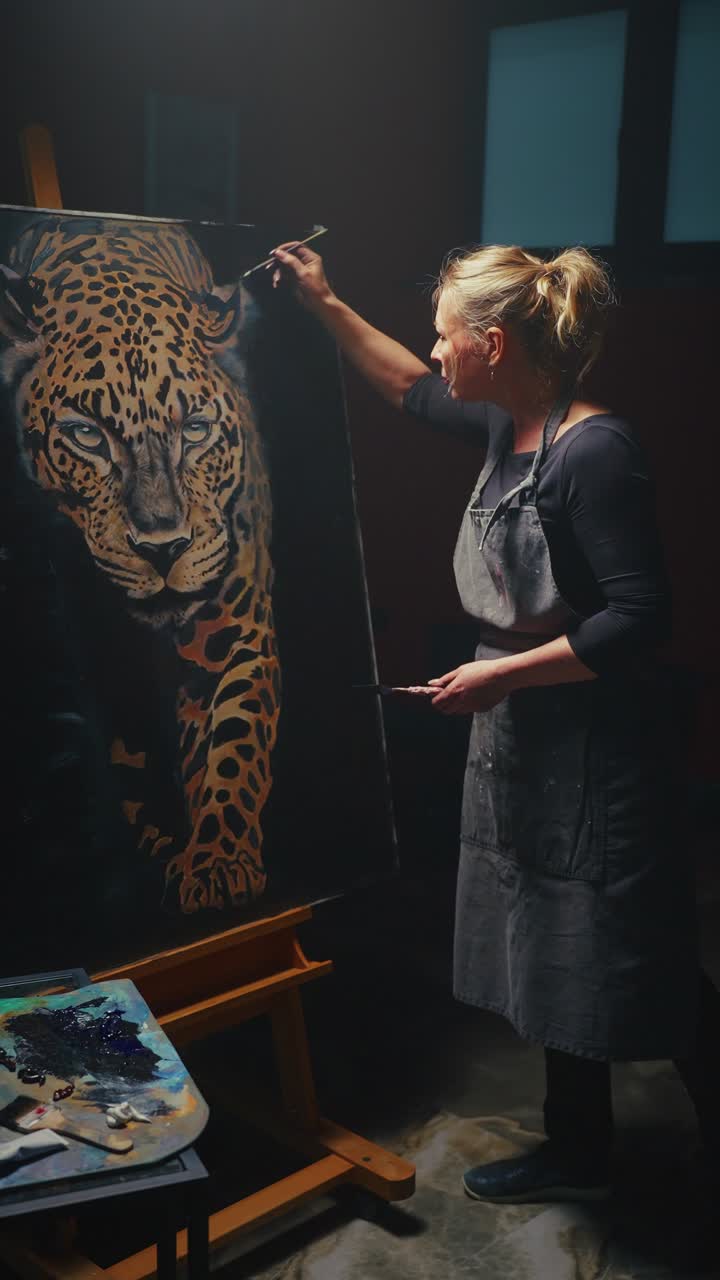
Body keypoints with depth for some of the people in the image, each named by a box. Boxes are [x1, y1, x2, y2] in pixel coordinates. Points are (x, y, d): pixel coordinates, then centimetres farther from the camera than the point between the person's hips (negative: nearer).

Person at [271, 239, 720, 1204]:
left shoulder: (595, 452, -22)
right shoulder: (510, 428, 4)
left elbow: (641, 618, -24)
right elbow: (413, 391, 24)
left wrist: (502, 673, -20)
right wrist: (326, 306, 25)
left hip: (598, 752, -9)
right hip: (526, 742, 9)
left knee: (642, 963, 3)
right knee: (555, 953, 18)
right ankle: (578, 1152, 35)